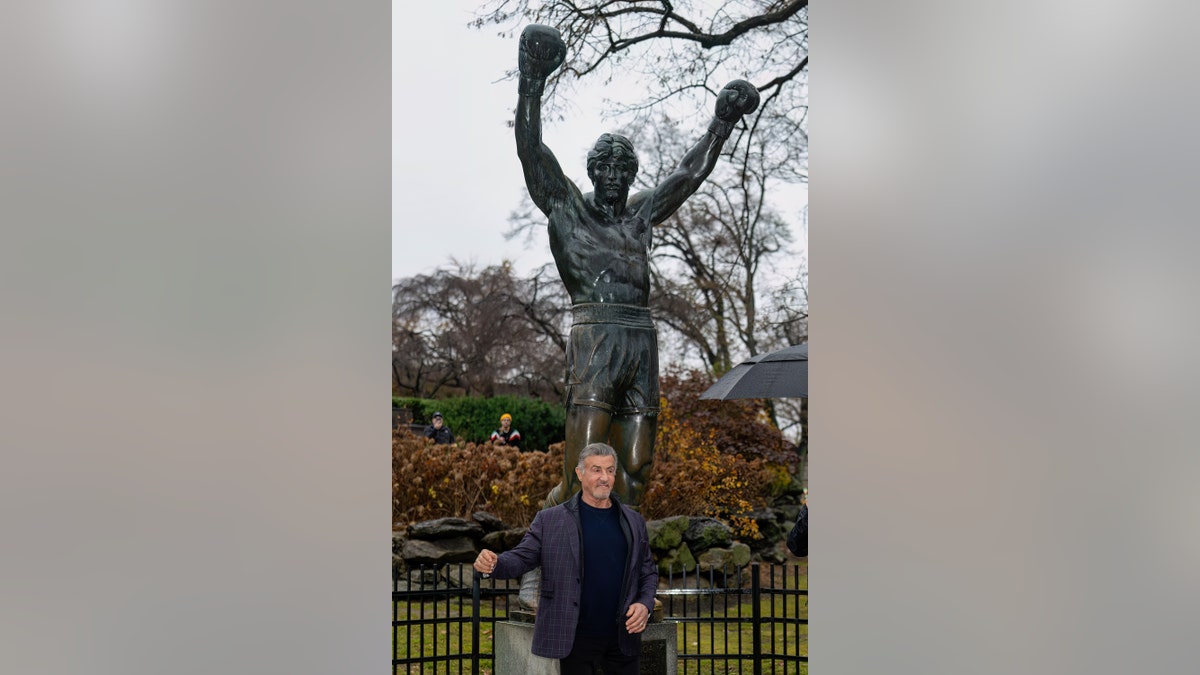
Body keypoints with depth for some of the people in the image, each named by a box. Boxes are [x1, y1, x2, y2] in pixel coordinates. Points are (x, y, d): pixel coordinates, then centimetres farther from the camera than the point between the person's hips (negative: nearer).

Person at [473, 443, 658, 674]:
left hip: (623, 637, 3)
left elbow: (649, 572, 14)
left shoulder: (634, 521, 8)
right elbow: (522, 557, -5)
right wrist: (494, 563, -26)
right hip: (576, 637, -3)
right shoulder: (550, 519, -1)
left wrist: (645, 604, -4)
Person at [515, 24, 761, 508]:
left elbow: (690, 173, 31)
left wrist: (723, 121, 32)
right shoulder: (566, 207, 11)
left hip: (642, 345, 5)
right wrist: (531, 84, -9)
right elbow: (531, 150, 0)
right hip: (594, 340, -5)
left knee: (634, 480, 2)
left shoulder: (639, 214, 24)